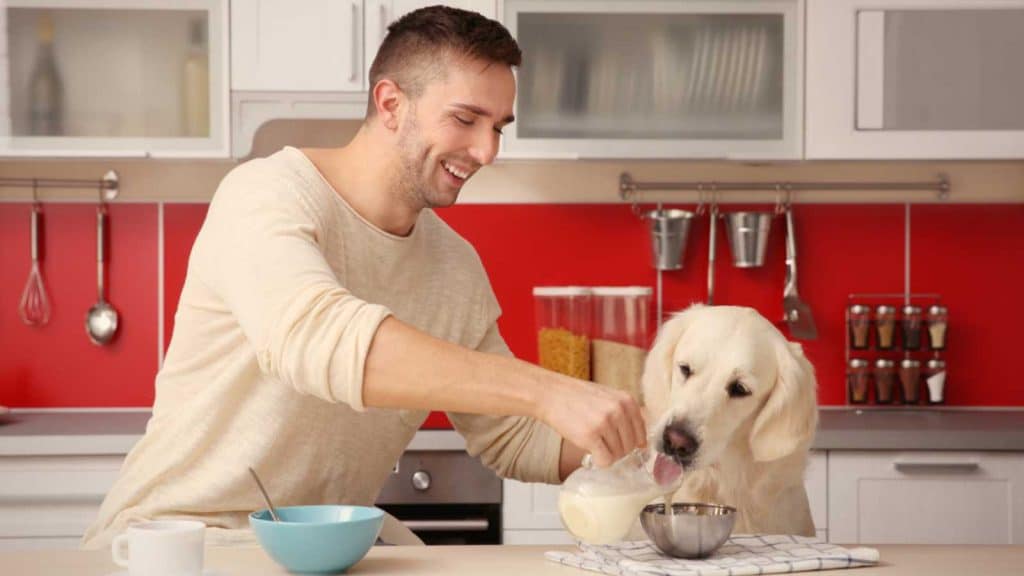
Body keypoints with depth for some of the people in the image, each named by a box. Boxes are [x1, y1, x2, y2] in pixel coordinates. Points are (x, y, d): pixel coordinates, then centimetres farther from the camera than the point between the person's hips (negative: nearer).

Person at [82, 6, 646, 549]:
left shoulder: (459, 268, 7)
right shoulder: (266, 197, -16)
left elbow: (508, 437, 14)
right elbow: (314, 335, -37)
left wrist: (626, 440, -8)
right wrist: (546, 390, -42)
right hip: (180, 532, -7)